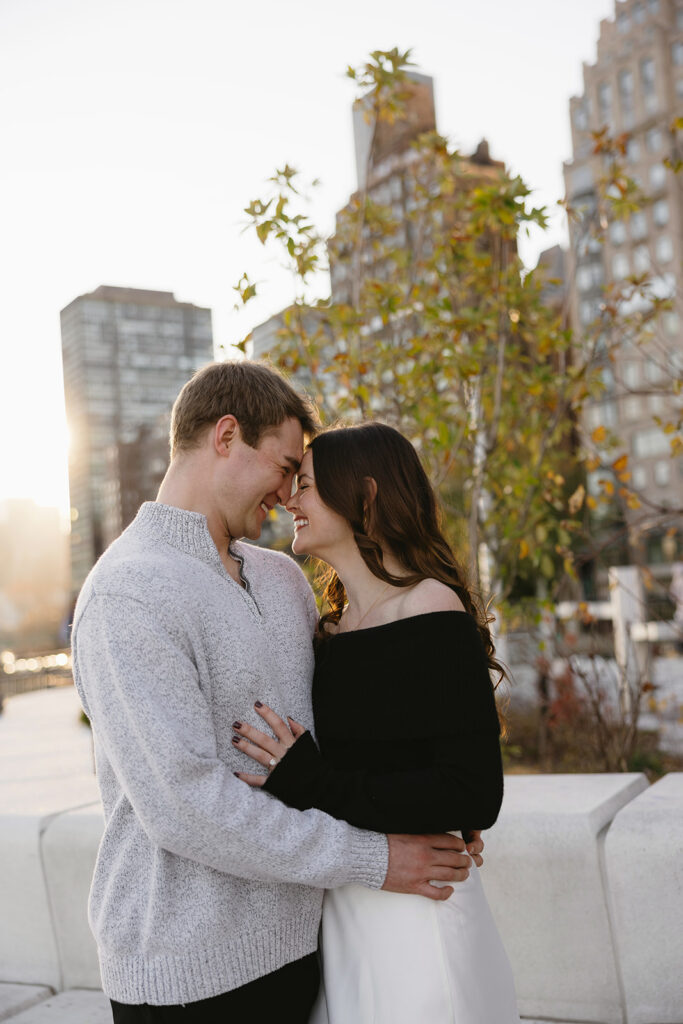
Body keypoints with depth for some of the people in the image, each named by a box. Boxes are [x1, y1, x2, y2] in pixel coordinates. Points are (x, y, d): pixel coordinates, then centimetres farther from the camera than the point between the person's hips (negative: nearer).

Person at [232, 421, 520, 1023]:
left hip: (414, 911, -7)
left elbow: (474, 797, -22)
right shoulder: (334, 627, 8)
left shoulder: (432, 610, -16)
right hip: (343, 905, 7)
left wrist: (315, 788, -23)